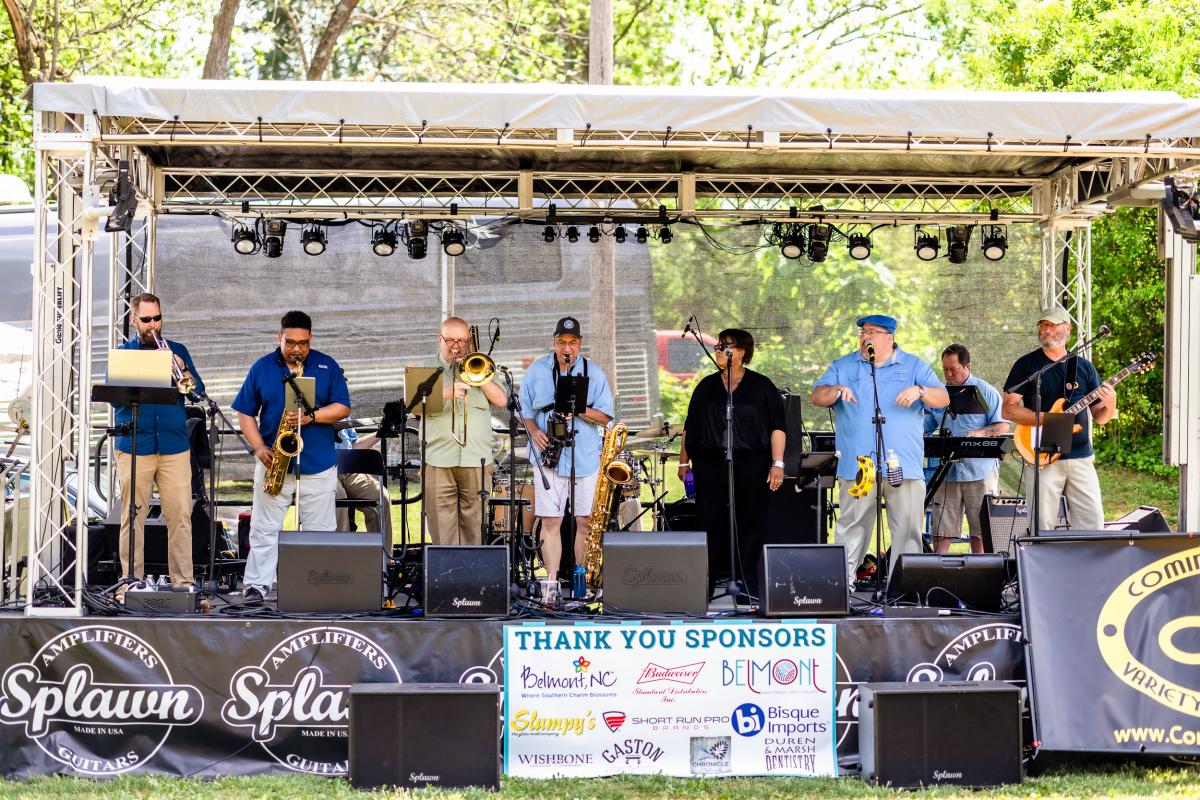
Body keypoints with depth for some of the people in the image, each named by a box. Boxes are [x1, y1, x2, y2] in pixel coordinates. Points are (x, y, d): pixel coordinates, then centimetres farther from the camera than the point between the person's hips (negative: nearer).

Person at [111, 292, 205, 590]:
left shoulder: (177, 350, 14)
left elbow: (199, 390, 7)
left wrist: (183, 371, -11)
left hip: (174, 447, 1)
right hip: (134, 447, -1)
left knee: (181, 515, -3)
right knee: (133, 516, 0)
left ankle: (184, 582, 2)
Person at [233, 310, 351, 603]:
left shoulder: (327, 367, 3)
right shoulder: (261, 368, 4)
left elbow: (343, 408, -1)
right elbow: (245, 413, 5)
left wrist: (311, 417, -17)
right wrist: (259, 448, -9)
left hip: (318, 466, 0)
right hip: (273, 464, 0)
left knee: (320, 531, 4)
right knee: (264, 529, 1)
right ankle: (257, 585, 5)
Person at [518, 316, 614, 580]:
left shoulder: (594, 373, 5)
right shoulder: (537, 371, 7)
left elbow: (605, 417, 2)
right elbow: (525, 410, 12)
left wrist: (578, 409, -14)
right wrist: (534, 430, -7)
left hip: (586, 457, 1)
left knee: (585, 521, 4)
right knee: (550, 521, -6)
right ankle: (552, 580, -4)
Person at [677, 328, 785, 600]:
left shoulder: (761, 386, 4)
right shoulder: (706, 386, 14)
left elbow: (777, 427, 1)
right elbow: (690, 427, 17)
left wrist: (777, 464, -7)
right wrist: (684, 462, 12)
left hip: (750, 466, -2)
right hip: (710, 466, 3)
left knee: (750, 527, -1)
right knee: (710, 525, 1)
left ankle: (746, 591, 4)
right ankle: (702, 589, 5)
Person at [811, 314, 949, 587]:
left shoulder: (914, 366, 11)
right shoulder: (843, 367, 14)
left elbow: (943, 399, 4)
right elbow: (817, 397, 7)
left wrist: (920, 391, -16)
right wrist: (836, 391, -15)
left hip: (904, 465, 0)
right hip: (857, 464, 0)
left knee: (908, 526, -2)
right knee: (853, 525, -1)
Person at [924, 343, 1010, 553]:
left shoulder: (985, 392, 3)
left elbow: (1002, 426, 0)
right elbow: (924, 427, 17)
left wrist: (981, 433, -18)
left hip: (979, 471, -3)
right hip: (947, 471, 3)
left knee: (980, 530, -1)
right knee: (941, 531, -2)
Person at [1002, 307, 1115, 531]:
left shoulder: (1084, 367, 12)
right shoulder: (1027, 365, 4)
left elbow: (1099, 417, 13)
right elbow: (1008, 410, -3)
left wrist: (1110, 405, -10)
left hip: (1081, 456, 3)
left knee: (1093, 522, -2)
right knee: (1042, 527, -4)